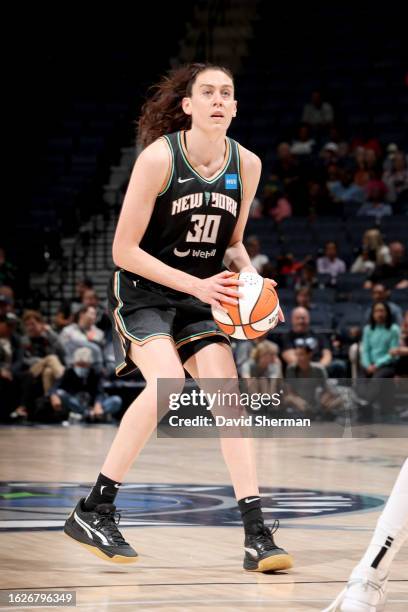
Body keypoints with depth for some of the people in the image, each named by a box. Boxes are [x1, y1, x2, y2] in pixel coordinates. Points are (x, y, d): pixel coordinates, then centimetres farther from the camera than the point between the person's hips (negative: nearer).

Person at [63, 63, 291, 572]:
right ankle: (93, 511, -17)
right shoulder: (158, 158, -17)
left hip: (201, 299, 5)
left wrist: (250, 281, -7)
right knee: (167, 381, -27)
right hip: (142, 291, -5)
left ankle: (256, 535, -10)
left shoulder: (246, 165, -1)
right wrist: (197, 285, -21)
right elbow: (124, 250, -15)